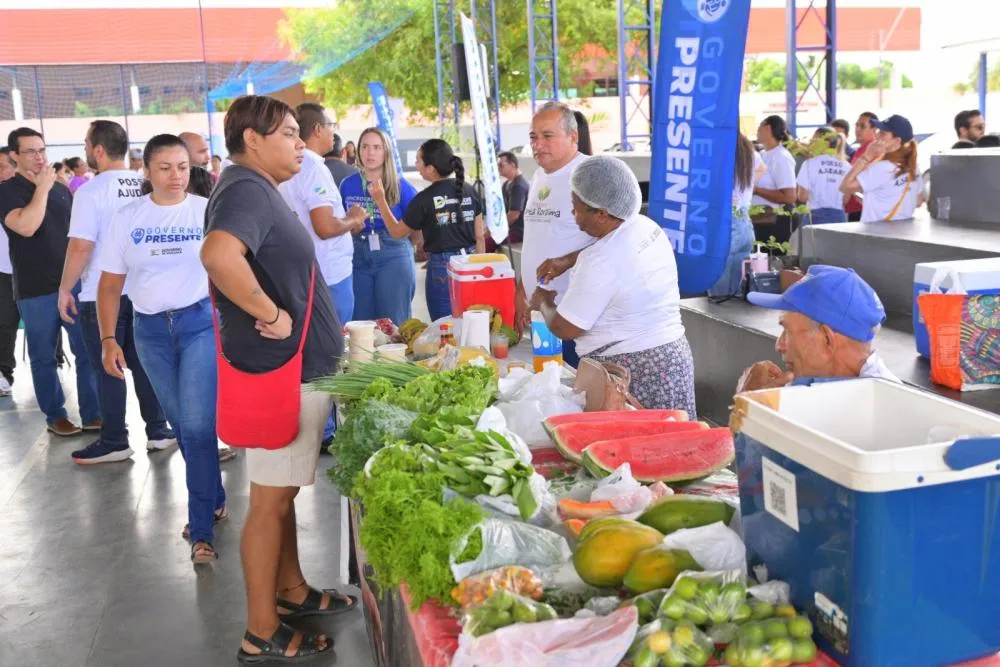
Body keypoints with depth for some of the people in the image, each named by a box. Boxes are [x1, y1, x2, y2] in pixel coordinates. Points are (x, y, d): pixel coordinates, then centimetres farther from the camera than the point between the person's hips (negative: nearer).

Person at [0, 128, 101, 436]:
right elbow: (26, 226, -24)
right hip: (36, 289, -4)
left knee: (88, 351, 3)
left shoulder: (61, 188, 11)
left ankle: (92, 414, 12)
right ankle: (55, 416, 19)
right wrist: (42, 188, -17)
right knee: (44, 357, 6)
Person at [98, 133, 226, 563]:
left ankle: (202, 530, 0)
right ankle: (214, 500, 31)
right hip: (151, 330, 3)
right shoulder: (126, 218, 4)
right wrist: (108, 340, -1)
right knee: (182, 426, 12)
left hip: (201, 322, -3)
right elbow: (110, 284, 7)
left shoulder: (208, 211, -3)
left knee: (197, 426, -9)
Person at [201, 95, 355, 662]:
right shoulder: (247, 190, -19)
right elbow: (218, 254, -40)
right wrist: (272, 315, -29)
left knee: (284, 492, 21)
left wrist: (323, 327, 20)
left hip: (300, 368, 10)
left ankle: (293, 590, 37)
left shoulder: (258, 188, 13)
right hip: (282, 370, -10)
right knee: (271, 501, 1)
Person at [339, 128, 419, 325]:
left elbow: (401, 232, -4)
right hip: (358, 258, 3)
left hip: (393, 258, -3)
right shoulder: (347, 185, 5)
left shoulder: (400, 186, -2)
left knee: (394, 324, 4)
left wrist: (381, 200, -11)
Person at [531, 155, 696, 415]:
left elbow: (564, 329, -15)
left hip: (633, 373, -9)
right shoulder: (647, 226, 4)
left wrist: (544, 303, 5)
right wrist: (567, 260, 18)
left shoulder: (601, 263, -22)